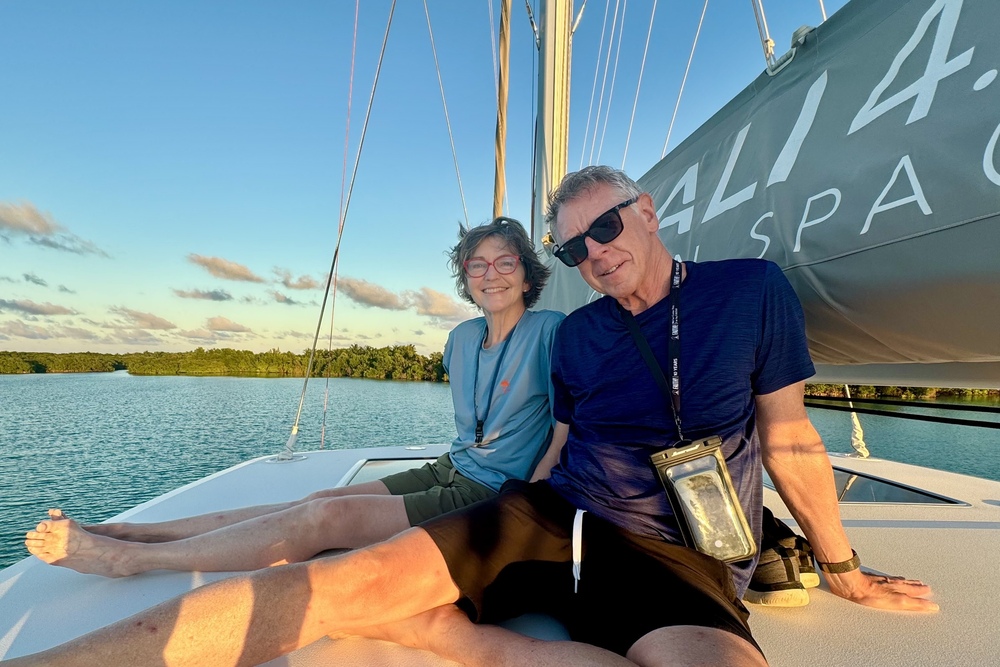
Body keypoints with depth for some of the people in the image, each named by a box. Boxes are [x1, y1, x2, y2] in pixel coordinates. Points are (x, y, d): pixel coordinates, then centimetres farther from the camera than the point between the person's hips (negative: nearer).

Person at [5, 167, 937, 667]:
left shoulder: (752, 290, 5)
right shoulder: (578, 332, 9)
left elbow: (788, 441, 10)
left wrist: (844, 570, 17)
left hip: (678, 560, 0)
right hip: (552, 515, 2)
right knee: (364, 577, -21)